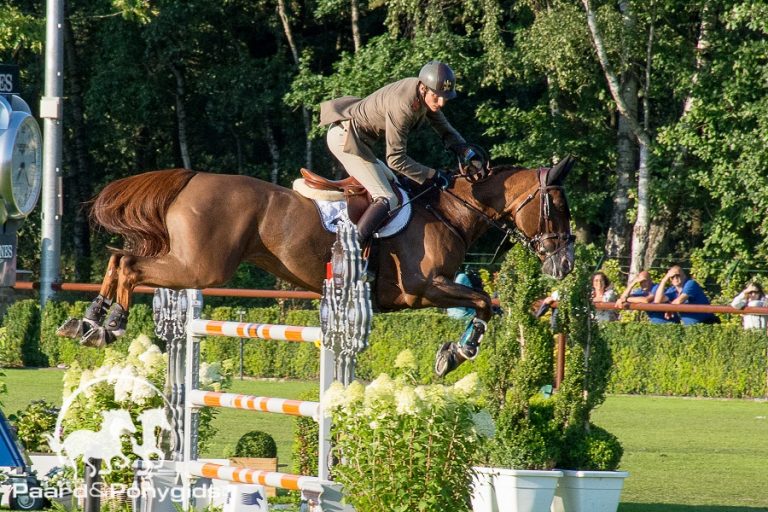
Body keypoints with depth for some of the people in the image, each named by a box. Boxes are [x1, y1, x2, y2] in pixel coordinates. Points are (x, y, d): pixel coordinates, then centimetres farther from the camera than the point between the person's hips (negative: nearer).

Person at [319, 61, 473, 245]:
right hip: (345, 138, -10)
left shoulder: (427, 94, -4)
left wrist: (467, 152, -8)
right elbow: (396, 159, -25)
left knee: (390, 181, 26)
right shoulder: (402, 105, -30)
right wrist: (433, 175, -20)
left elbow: (446, 130, 9)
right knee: (387, 199, -18)